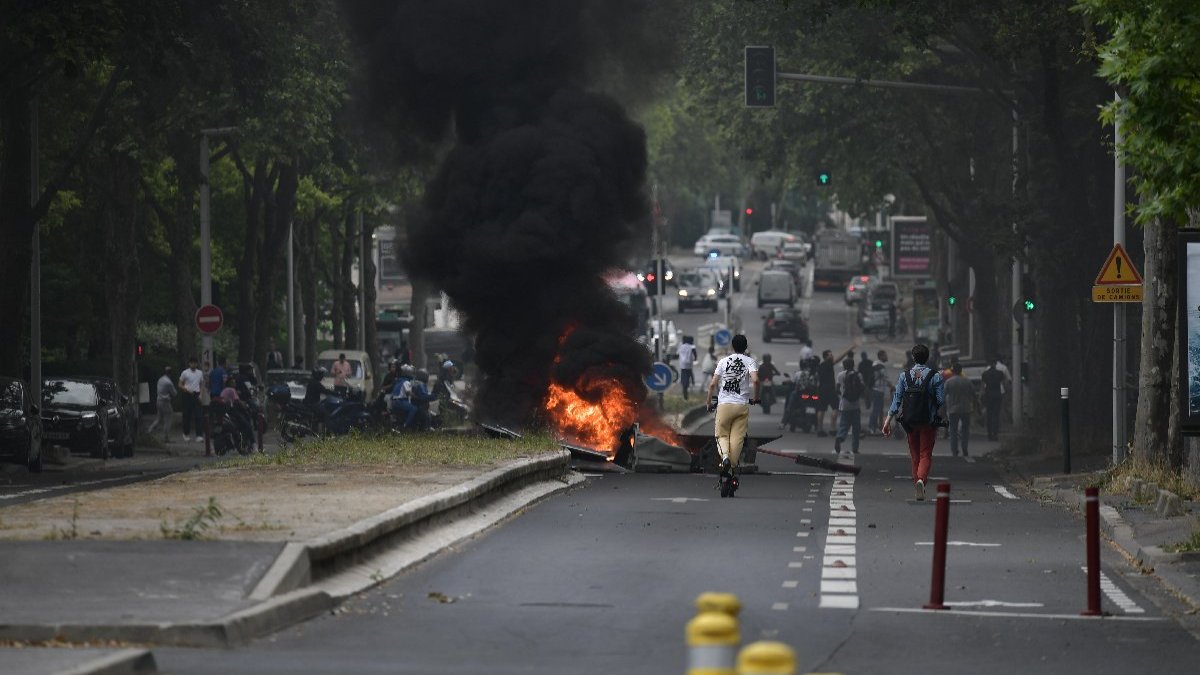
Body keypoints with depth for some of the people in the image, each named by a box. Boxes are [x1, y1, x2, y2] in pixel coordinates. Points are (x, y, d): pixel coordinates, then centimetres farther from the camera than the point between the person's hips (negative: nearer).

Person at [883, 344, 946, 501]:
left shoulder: (904, 376, 0)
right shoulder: (935, 376, -6)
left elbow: (896, 399, -2)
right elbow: (941, 401, -7)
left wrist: (888, 421, -2)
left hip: (910, 421, 2)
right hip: (928, 422, -2)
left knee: (915, 456, 14)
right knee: (926, 454, 0)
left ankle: (917, 486, 19)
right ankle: (921, 479, -25)